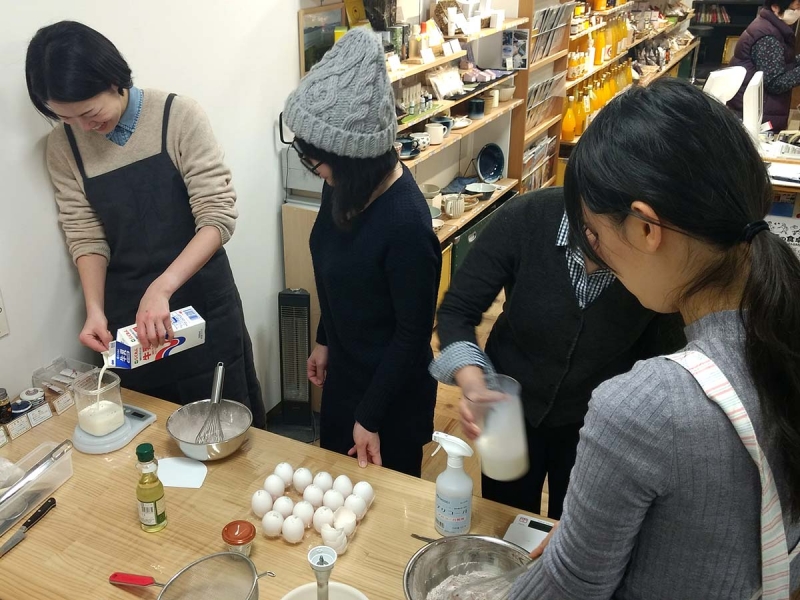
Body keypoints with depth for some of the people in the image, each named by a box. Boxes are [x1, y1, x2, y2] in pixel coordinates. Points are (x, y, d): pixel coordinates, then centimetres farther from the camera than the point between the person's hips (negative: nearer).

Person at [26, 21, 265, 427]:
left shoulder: (178, 117, -13)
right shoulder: (62, 147, -2)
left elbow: (218, 217, -17)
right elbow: (85, 237, 1)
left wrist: (162, 288, -26)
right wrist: (95, 309, -14)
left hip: (200, 302, -3)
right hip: (128, 313, 3)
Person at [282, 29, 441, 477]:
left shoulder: (406, 224, -33)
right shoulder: (346, 185, -11)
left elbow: (414, 332, -23)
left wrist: (371, 416, -15)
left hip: (391, 388, -7)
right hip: (345, 367, 7)